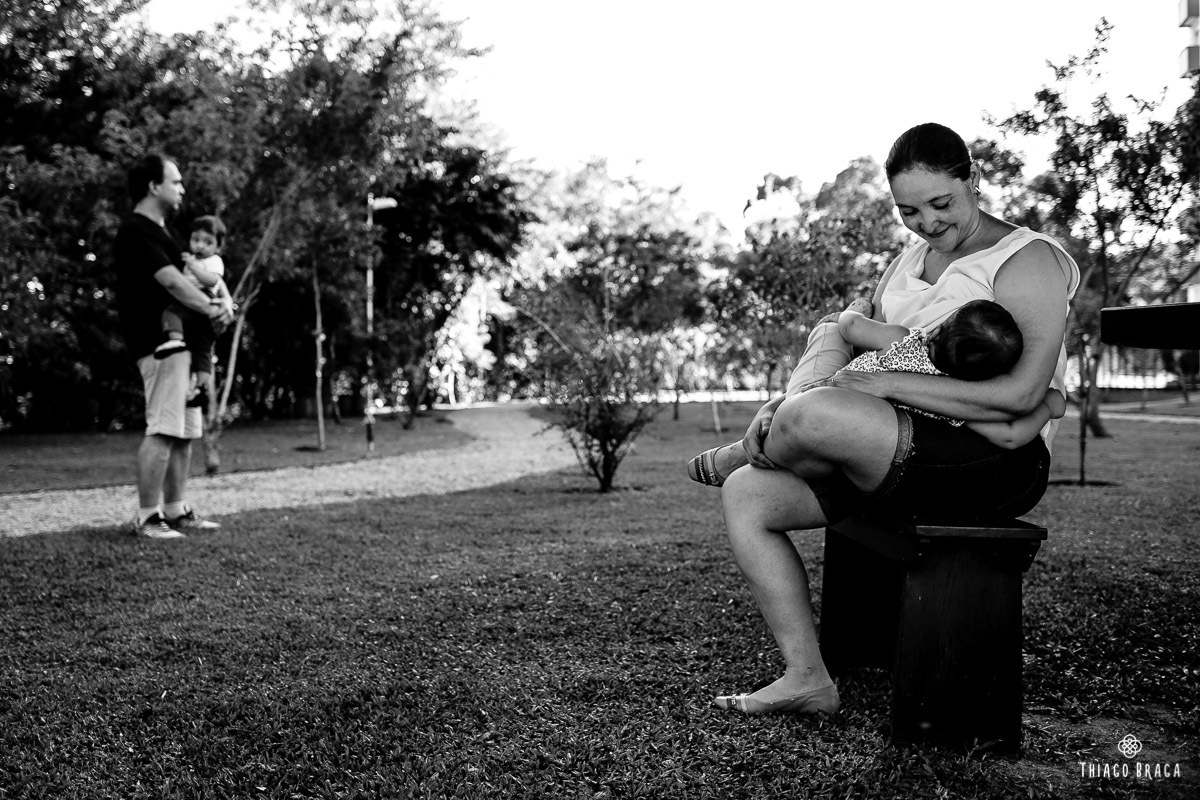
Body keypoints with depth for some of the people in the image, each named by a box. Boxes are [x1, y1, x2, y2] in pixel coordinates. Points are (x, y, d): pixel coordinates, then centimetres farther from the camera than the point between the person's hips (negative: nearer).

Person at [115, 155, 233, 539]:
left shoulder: (156, 231, 20)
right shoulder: (137, 231, -12)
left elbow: (176, 277, 20)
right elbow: (170, 281, -21)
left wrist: (212, 305, 3)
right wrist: (212, 308, -16)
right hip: (161, 343, -10)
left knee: (185, 431, 11)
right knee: (163, 430, -11)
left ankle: (175, 511, 18)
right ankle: (147, 516, -6)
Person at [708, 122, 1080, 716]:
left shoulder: (1027, 260, -5)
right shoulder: (906, 266, 19)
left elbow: (1020, 395, -19)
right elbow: (849, 367, 19)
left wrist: (888, 383, -19)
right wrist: (783, 404, -2)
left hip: (1001, 463, -8)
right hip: (908, 462, 8)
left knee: (811, 417, -31)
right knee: (745, 496, -7)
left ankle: (757, 450, 8)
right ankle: (806, 678, -5)